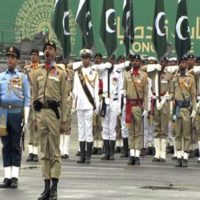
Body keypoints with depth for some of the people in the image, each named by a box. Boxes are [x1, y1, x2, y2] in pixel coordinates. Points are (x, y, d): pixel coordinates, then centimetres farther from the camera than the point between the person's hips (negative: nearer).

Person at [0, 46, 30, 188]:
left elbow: (27, 98, 2)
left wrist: (26, 117, -4)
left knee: (16, 146, 0)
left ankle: (15, 177, 2)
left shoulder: (22, 77, 4)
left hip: (17, 113, -2)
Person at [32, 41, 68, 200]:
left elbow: (64, 98, -1)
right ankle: (47, 185, 11)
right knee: (44, 152, 7)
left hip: (54, 112, -4)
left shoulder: (61, 73, 1)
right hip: (40, 112, 4)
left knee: (55, 152, -2)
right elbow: (34, 96, 14)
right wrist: (34, 118, 9)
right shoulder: (38, 72, 12)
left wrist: (64, 120, -6)